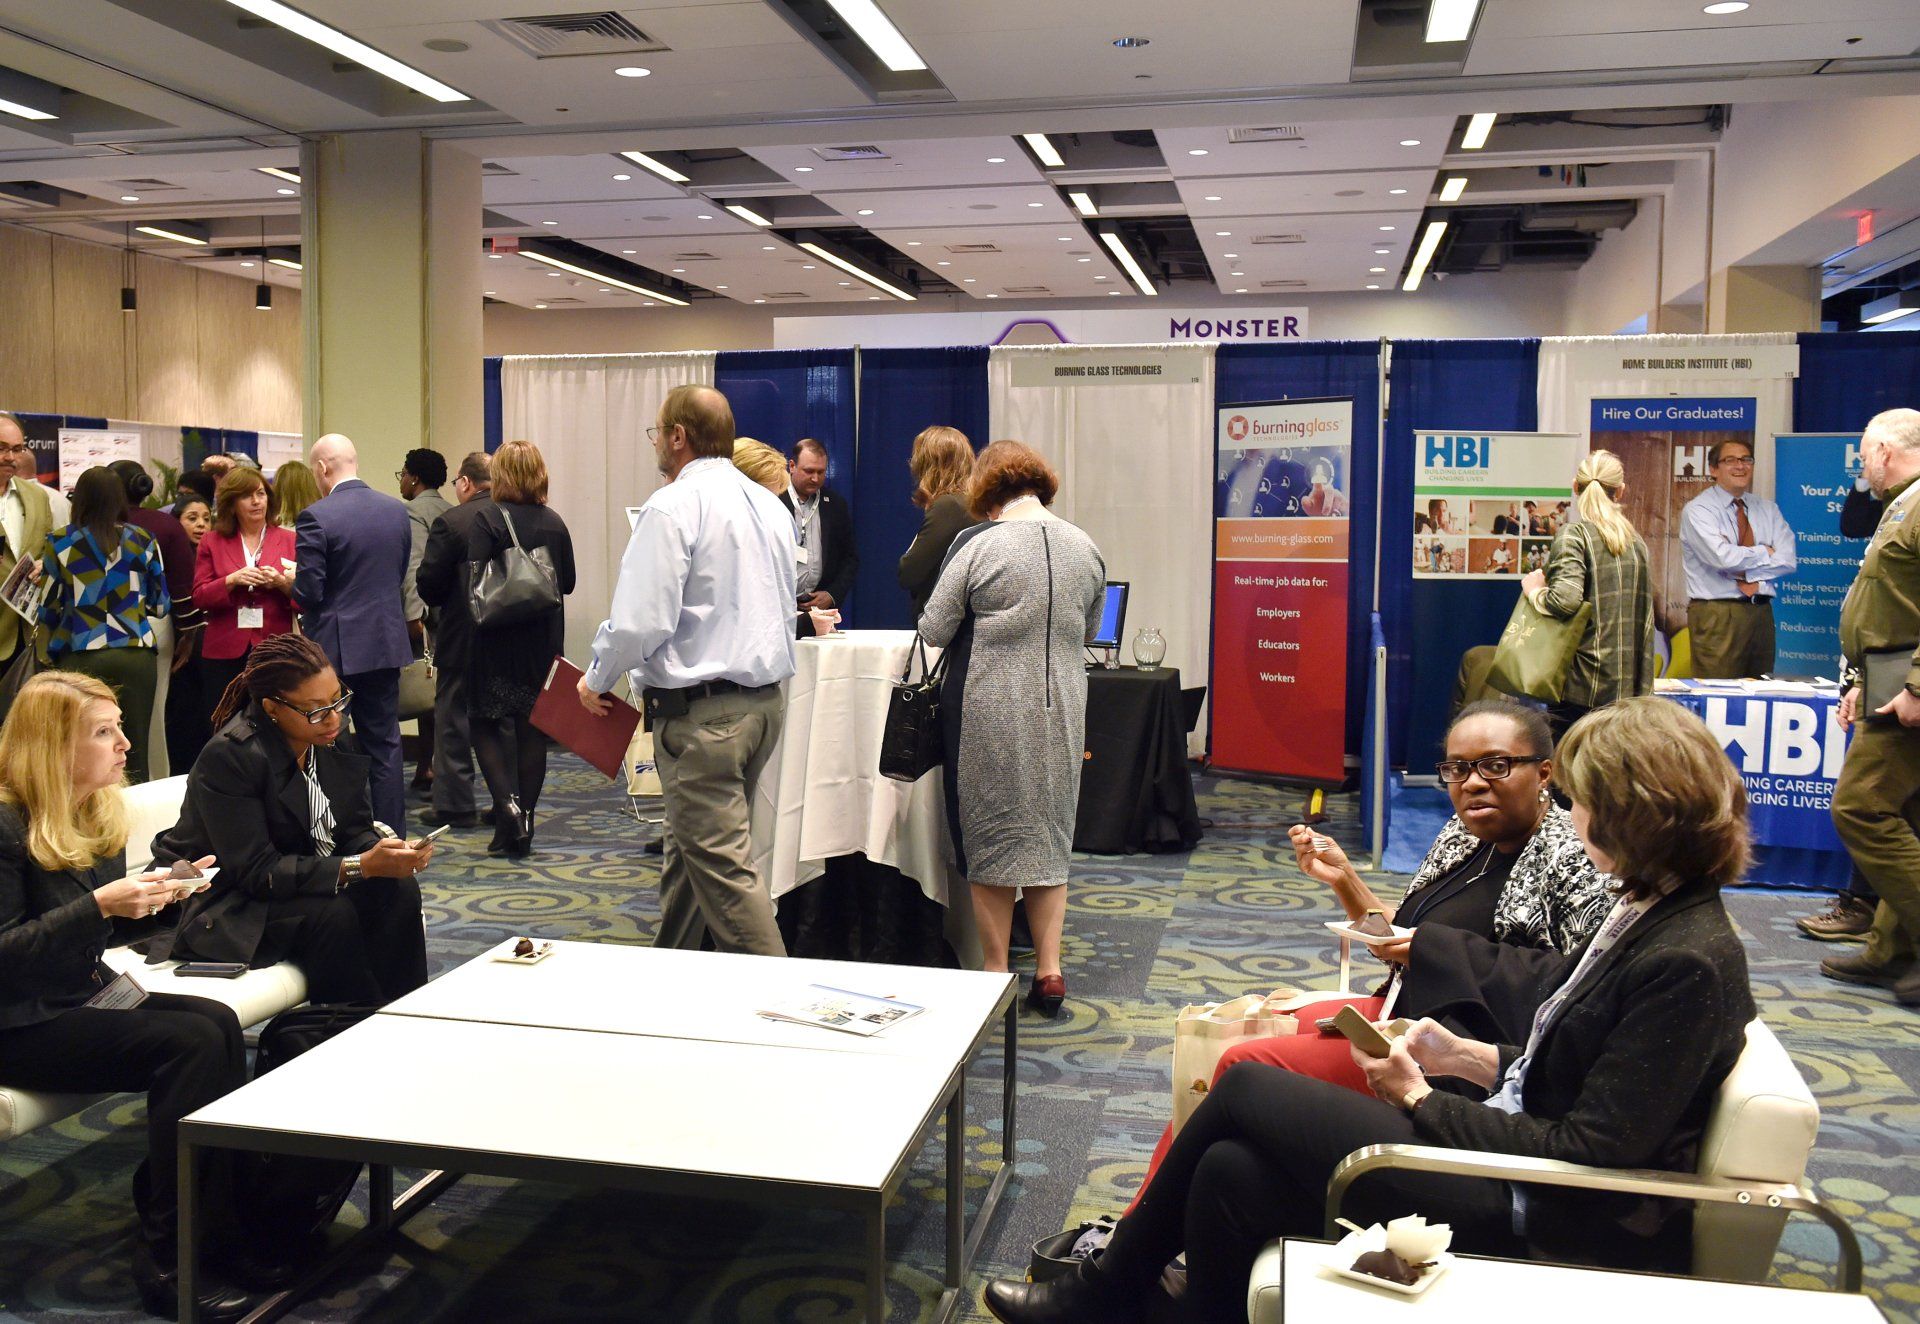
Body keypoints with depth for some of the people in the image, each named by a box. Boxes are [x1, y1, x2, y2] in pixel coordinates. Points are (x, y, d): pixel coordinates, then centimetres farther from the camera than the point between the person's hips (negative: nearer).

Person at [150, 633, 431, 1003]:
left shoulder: (330, 740, -4)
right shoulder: (228, 757, -24)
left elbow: (355, 829, 2)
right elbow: (256, 872, -27)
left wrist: (386, 850, -23)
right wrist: (361, 866, -35)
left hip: (298, 880, 7)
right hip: (222, 907, -6)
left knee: (399, 889, -16)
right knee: (332, 914, -30)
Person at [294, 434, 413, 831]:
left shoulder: (316, 518, -15)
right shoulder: (397, 511, 3)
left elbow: (307, 593, -15)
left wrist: (289, 580, 5)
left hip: (335, 648, -5)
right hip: (387, 643, 5)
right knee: (384, 741, 12)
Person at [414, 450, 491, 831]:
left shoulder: (451, 522, -14)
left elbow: (428, 584, -12)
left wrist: (438, 604, 8)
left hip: (462, 638, -5)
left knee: (453, 718, 6)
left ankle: (454, 804, 9)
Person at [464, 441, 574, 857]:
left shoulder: (486, 518, -10)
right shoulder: (554, 522, 3)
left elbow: (475, 580, -17)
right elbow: (568, 582, 10)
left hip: (498, 636, -4)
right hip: (544, 638, 4)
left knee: (489, 722, 7)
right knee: (533, 727, 8)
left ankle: (507, 803, -13)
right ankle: (522, 827, 13)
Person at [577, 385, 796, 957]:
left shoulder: (673, 506, -14)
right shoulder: (769, 504, 12)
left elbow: (641, 619, -19)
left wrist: (597, 679, -3)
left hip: (701, 711, -9)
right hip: (765, 697, 9)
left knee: (722, 866, -5)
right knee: (687, 849, 21)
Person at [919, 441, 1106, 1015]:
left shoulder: (977, 544, -11)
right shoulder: (1085, 547, 3)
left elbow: (934, 631, -6)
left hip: (990, 713, -4)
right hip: (1060, 711, 4)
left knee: (991, 838, 6)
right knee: (1049, 835, 14)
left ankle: (995, 974, 13)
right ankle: (1048, 971, 15)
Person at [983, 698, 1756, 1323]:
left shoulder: (1689, 963, -20)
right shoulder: (1647, 913, 8)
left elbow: (1589, 1153, -21)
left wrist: (1422, 1100, -14)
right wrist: (1471, 1058, 2)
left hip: (1545, 1219, -8)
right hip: (1504, 1138, 8)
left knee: (1246, 1090, -8)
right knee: (1232, 1171, -6)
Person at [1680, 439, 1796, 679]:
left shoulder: (1767, 509, 13)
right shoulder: (1697, 510, -3)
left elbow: (1788, 561, 0)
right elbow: (1723, 557, -18)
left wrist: (1743, 569, -11)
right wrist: (1764, 553, -2)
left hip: (1761, 613, 5)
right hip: (1717, 614, -5)